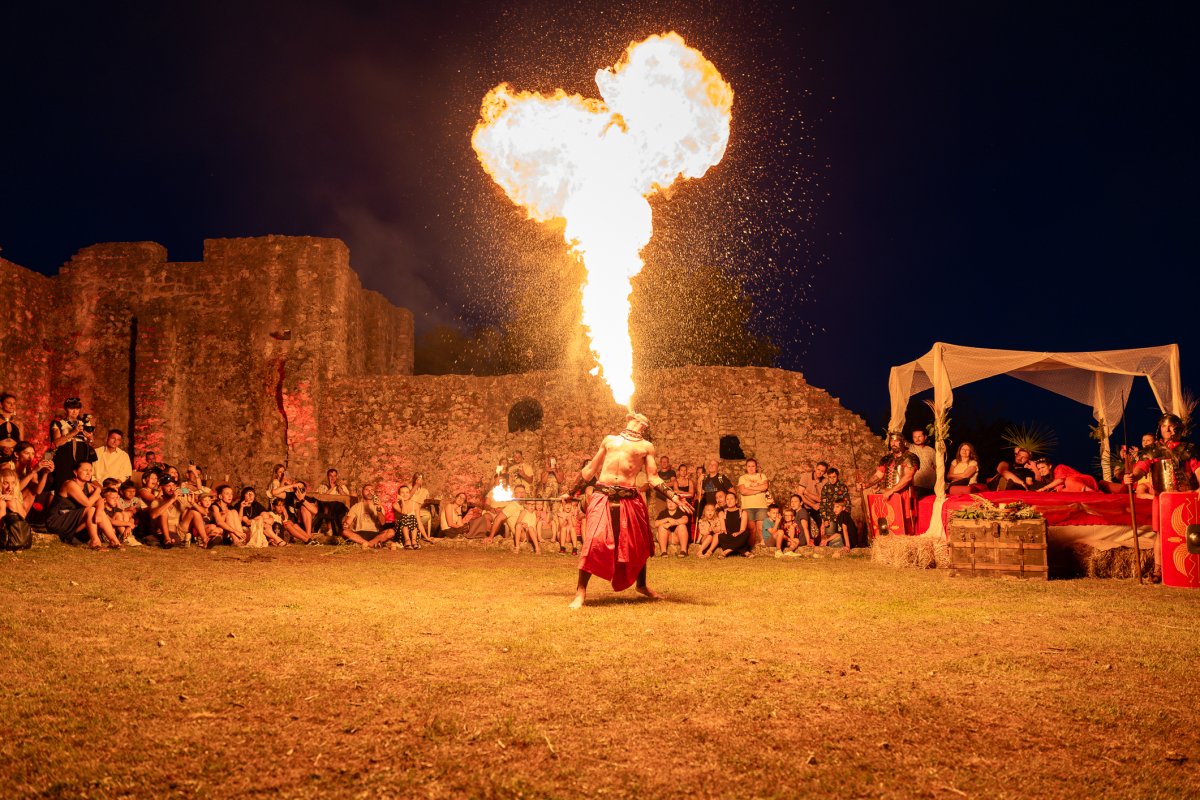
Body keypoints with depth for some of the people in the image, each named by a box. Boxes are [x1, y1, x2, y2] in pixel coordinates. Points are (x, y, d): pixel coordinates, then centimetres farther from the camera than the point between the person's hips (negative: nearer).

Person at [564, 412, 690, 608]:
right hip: (603, 496, 0)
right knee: (593, 541, -12)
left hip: (630, 499, 0)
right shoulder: (609, 440, 20)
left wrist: (674, 497, -6)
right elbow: (591, 469, 25)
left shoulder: (646, 446, 14)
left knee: (638, 544, 11)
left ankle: (641, 584, 35)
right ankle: (581, 592, -5)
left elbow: (653, 479, 8)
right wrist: (572, 493, 27)